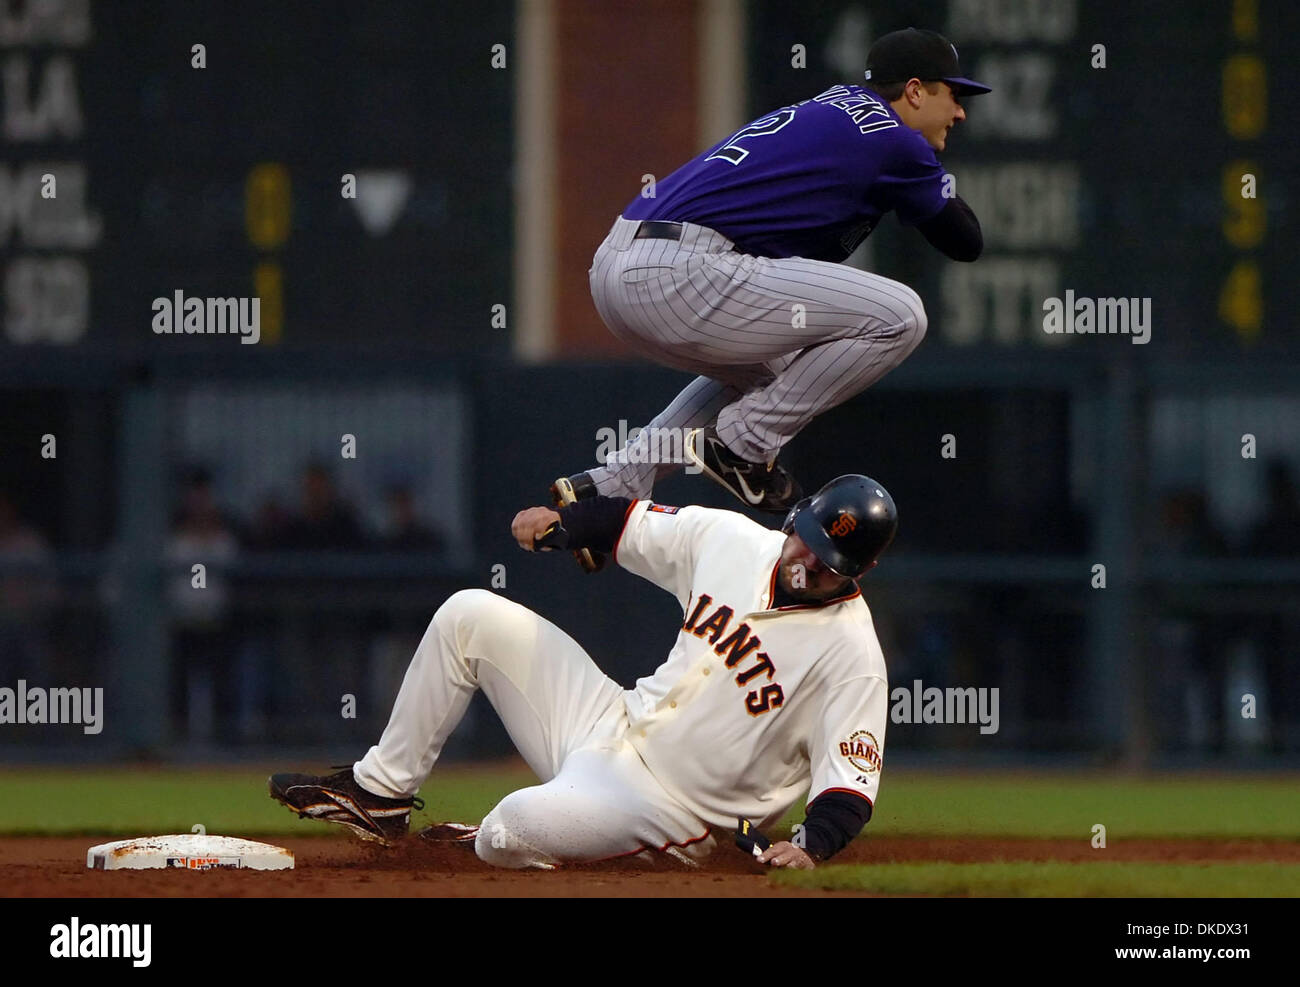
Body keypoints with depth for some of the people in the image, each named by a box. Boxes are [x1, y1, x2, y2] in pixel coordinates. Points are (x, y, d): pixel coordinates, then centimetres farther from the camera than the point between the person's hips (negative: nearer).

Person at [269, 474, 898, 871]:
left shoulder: (850, 651, -19)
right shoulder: (727, 538, 0)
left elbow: (853, 781, -24)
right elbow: (630, 522, 19)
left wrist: (812, 844, -39)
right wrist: (561, 523, 7)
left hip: (667, 805, -7)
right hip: (613, 722, 7)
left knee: (511, 833, -35)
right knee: (470, 617, 3)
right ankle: (380, 793, 13)